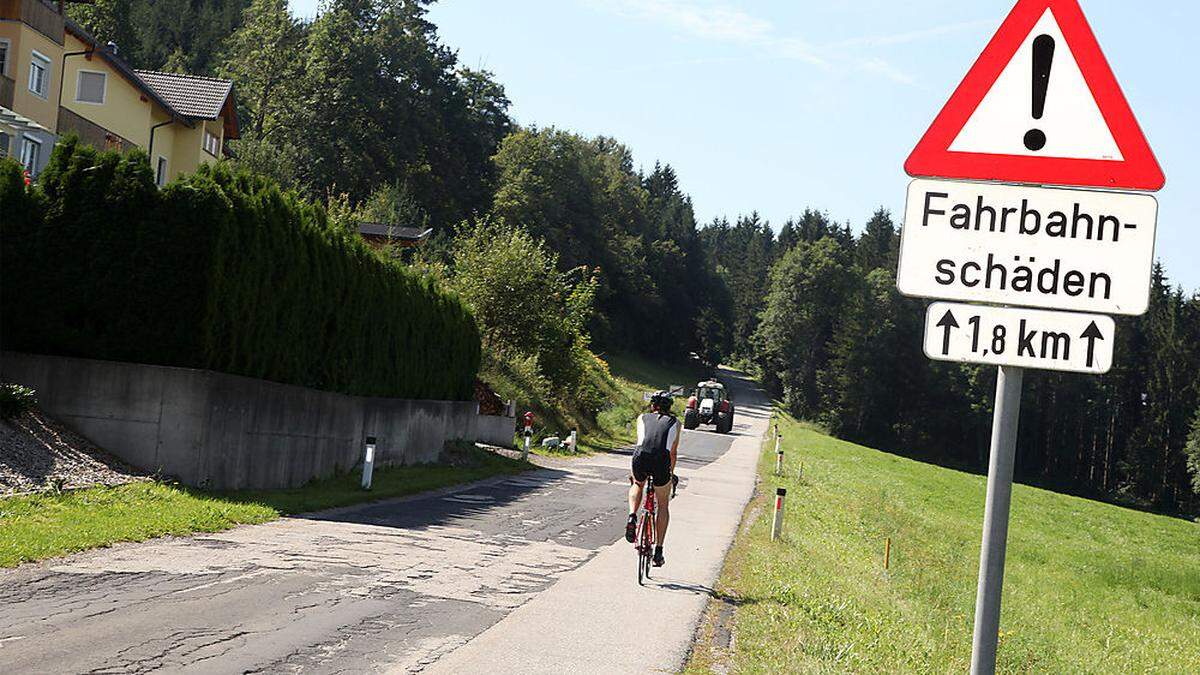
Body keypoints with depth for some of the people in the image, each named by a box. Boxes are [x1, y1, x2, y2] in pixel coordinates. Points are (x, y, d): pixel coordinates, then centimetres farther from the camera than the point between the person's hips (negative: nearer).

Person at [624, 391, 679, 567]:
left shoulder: (642, 418, 25)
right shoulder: (674, 422, 24)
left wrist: (633, 471, 39)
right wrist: (671, 473, 40)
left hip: (641, 457, 1)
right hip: (662, 461, -1)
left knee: (636, 485, 37)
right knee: (663, 505, 22)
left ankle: (632, 517, 10)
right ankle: (658, 550, 16)